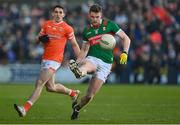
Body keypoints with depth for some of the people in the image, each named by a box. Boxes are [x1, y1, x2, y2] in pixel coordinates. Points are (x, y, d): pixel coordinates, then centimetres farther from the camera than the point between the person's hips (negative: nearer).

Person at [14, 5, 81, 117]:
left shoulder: (67, 28, -3)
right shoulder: (46, 25, 11)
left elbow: (74, 45, 3)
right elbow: (40, 38, 20)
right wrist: (42, 38, -5)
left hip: (55, 60, -7)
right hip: (45, 58, 7)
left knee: (39, 83, -16)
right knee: (51, 87, 13)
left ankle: (26, 108, -21)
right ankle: (73, 93, 38)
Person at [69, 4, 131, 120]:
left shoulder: (109, 25, 0)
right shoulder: (87, 31, 10)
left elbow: (126, 38, 1)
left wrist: (125, 53, -16)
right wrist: (76, 63, 5)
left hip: (105, 63, -2)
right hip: (92, 59, 2)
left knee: (90, 95, -7)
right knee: (86, 66, -40)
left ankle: (77, 107, 19)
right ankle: (78, 71, -73)